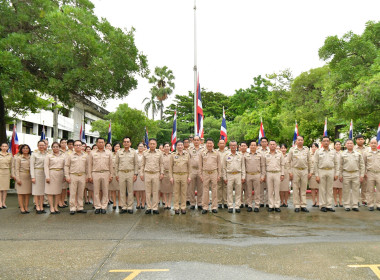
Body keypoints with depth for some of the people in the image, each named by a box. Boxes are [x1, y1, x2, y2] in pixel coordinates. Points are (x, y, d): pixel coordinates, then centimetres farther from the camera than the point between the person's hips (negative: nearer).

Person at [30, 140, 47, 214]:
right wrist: (33, 177, -11)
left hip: (44, 173, 3)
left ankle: (41, 207, 11)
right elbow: (32, 166, -3)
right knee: (36, 190, -1)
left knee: (42, 190, 6)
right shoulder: (34, 154, 1)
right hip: (37, 172, -3)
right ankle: (37, 207, 3)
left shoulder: (47, 154, 10)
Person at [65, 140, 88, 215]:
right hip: (73, 176, -3)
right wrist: (67, 176, -5)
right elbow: (66, 166, 1)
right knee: (73, 193, -2)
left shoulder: (85, 156, 12)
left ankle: (80, 208, 15)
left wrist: (87, 176, 8)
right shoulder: (70, 155, 3)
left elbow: (87, 166, 14)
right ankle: (72, 208, 4)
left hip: (82, 176, 3)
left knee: (81, 193, 7)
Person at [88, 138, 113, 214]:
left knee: (105, 192, 2)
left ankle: (104, 207, 9)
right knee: (96, 192, 1)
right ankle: (97, 207, 9)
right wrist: (89, 176, 2)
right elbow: (90, 165, 8)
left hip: (106, 173, 0)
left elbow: (111, 165, 9)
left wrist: (111, 175, 4)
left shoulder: (108, 153, 9)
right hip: (95, 173, 0)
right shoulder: (92, 153, 8)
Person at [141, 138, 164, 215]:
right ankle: (148, 208, 10)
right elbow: (143, 165, 11)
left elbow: (161, 164, 9)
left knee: (155, 192, 2)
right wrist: (141, 173, 5)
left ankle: (155, 208, 8)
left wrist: (162, 173, 2)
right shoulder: (145, 154, 7)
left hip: (156, 174, 0)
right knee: (148, 192, 3)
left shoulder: (159, 154, 6)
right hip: (147, 174, 1)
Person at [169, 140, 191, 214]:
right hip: (176, 175, -1)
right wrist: (171, 177, -3)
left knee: (184, 192, 5)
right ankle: (176, 208, 11)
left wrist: (189, 176, 3)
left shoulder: (187, 155, 6)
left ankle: (183, 207, 13)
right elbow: (170, 167, 3)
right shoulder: (173, 155, 3)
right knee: (176, 192, 4)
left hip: (184, 175, 1)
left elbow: (189, 166, 8)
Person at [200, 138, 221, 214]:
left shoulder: (217, 153, 6)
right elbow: (200, 165, 8)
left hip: (214, 173, 0)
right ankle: (205, 207, 9)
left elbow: (219, 165, 8)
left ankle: (214, 207, 11)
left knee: (214, 190, 3)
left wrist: (219, 175, 3)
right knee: (205, 190, 3)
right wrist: (201, 175, 3)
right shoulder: (202, 153, 6)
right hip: (205, 173, 0)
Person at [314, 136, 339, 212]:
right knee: (322, 190, 1)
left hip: (331, 171, 2)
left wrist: (336, 174, 3)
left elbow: (336, 163, 11)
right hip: (321, 171, -2)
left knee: (329, 189, 6)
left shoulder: (333, 152, 10)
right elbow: (315, 164, 1)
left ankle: (329, 205, 12)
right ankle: (322, 205, 8)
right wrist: (316, 175, -5)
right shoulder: (318, 152, 3)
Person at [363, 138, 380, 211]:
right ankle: (370, 205, 8)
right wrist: (364, 173, 0)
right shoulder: (367, 153, 7)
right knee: (370, 190, 2)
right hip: (370, 173, -1)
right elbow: (363, 164, 8)